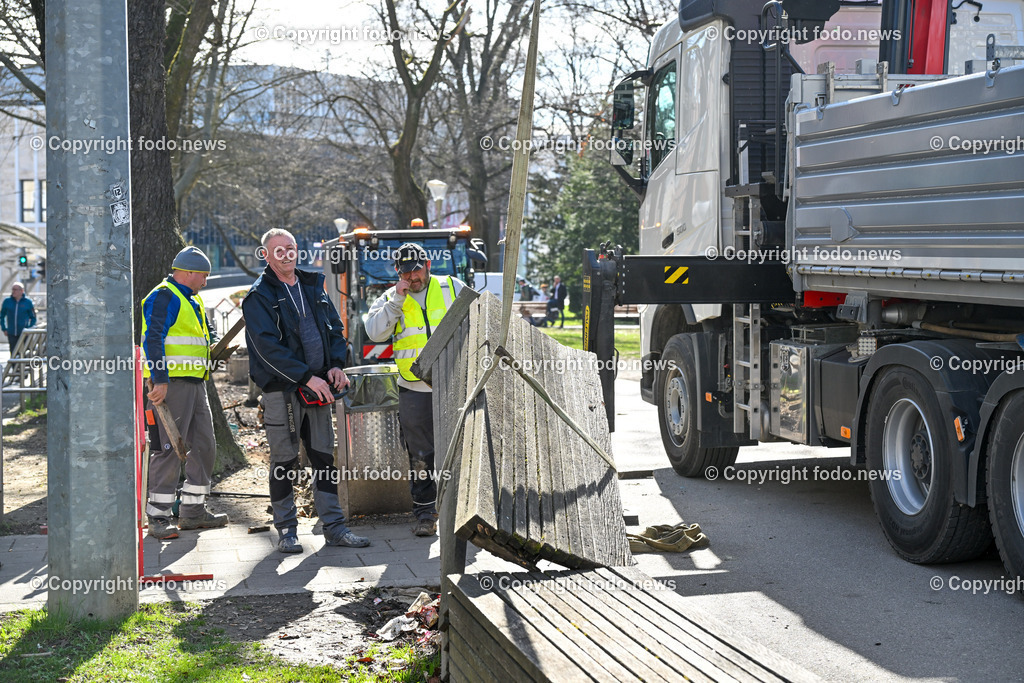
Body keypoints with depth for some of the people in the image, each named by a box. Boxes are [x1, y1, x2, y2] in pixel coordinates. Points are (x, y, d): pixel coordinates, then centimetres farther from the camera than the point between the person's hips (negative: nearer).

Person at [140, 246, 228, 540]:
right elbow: (152, 339, -19)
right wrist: (160, 380, -26)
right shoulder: (163, 297, -9)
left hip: (195, 383, 10)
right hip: (172, 383, -10)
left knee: (204, 445, 11)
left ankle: (193, 510, 21)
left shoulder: (193, 301, 22)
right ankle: (158, 518, -6)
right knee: (169, 449, -10)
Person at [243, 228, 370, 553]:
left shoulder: (313, 287, 14)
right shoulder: (259, 297, -6)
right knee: (284, 462, 1)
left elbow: (335, 329, 19)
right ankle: (286, 530, 12)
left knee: (324, 458, 7)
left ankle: (334, 527, 13)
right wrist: (307, 377, -20)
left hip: (318, 387, 5)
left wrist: (336, 365, 0)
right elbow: (268, 347, -15)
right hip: (282, 389, -5)